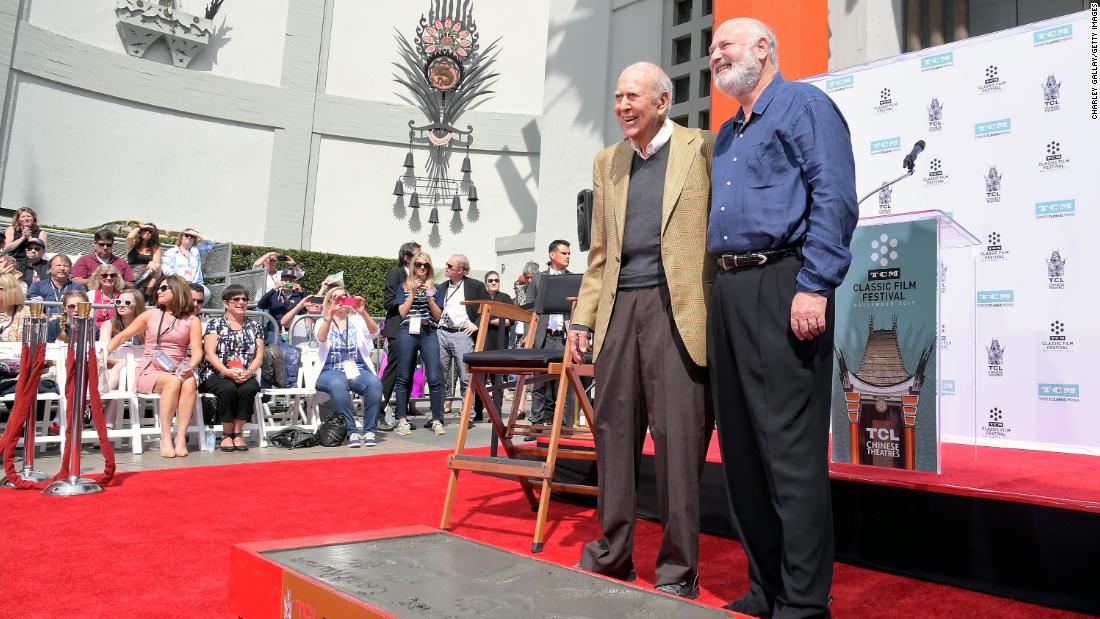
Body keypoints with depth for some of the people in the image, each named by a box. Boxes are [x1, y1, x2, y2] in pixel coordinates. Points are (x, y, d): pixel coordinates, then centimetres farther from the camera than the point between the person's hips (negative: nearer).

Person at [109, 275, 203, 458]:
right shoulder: (150, 315, 13)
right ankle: (165, 438, -31)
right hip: (149, 372, 0)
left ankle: (181, 438, -34)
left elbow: (197, 351, -2)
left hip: (176, 372, 0)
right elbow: (122, 336, 17)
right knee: (173, 382, -34)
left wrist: (190, 365, -23)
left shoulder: (192, 321, 9)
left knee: (189, 381, -35)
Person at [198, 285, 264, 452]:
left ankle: (238, 433, -16)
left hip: (245, 376, 2)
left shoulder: (254, 326, 15)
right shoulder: (215, 324, 7)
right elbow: (209, 354, -4)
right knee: (228, 388, -34)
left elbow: (259, 356, 7)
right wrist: (227, 372, -20)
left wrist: (248, 372, -13)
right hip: (216, 375, -2)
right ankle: (227, 434, -15)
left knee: (249, 388, -32)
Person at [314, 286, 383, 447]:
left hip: (357, 370, 1)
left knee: (374, 383, -31)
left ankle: (369, 431, -22)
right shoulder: (323, 322, 11)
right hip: (331, 371, -1)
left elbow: (374, 333, -7)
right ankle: (351, 432, -29)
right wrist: (330, 315, -27)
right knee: (338, 384, -36)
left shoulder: (357, 320, 14)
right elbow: (321, 338, -13)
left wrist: (363, 313, -24)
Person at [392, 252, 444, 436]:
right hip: (408, 333, 0)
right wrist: (413, 293, -2)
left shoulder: (434, 288, 15)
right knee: (404, 378, 1)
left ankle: (437, 420, -2)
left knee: (435, 378, -8)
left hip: (429, 333, 0)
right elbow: (402, 312, 2)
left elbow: (438, 316, 8)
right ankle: (402, 420, 8)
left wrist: (428, 296, -2)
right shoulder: (404, 287, 13)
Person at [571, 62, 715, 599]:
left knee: (678, 437, -3)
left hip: (676, 308, -5)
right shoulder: (607, 162, 19)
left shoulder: (702, 149, 3)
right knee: (614, 432, 9)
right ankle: (612, 553, 24)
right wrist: (583, 317, 12)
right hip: (618, 309, 5)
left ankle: (677, 569, 11)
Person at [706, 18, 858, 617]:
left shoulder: (804, 105, 1)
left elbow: (834, 199, -11)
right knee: (740, 445, 9)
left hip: (781, 283, -8)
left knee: (791, 447, -8)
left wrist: (813, 287, -20)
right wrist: (719, 291, 18)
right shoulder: (726, 134, 25)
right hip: (726, 291, 9)